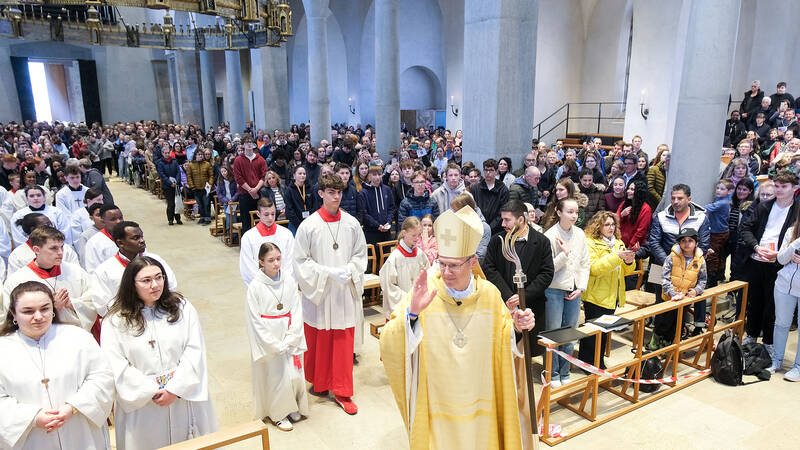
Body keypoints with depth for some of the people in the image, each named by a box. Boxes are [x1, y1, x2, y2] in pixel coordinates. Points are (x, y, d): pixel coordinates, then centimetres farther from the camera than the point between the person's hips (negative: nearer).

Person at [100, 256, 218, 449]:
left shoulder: (182, 308, 1)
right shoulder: (115, 321, -2)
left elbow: (195, 350, -4)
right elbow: (116, 366, -7)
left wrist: (175, 389, -13)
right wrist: (152, 392, -14)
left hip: (185, 399, 1)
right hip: (141, 407, -1)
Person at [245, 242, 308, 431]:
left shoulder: (289, 280, -3)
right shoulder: (256, 286, -12)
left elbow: (297, 310, -1)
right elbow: (254, 320, -10)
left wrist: (290, 340, -9)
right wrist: (276, 345, -12)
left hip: (289, 337, 3)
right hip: (268, 341, -3)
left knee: (294, 372, 8)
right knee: (275, 376, 3)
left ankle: (292, 407, 32)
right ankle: (277, 413, 25)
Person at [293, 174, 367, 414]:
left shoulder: (351, 223, 0)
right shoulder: (309, 225, -8)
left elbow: (361, 254, 9)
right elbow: (300, 261, -6)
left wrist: (349, 270, -11)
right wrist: (328, 272, -16)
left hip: (345, 292, 2)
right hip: (319, 292, -2)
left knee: (344, 343, 6)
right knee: (319, 340, 11)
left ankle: (342, 392, 20)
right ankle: (320, 383, 34)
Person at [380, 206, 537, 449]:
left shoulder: (489, 294, -7)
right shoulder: (424, 293, -16)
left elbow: (502, 340, 5)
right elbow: (390, 346, -21)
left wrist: (517, 329, -15)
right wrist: (413, 313, -36)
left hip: (480, 401, 2)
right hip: (436, 404, -2)